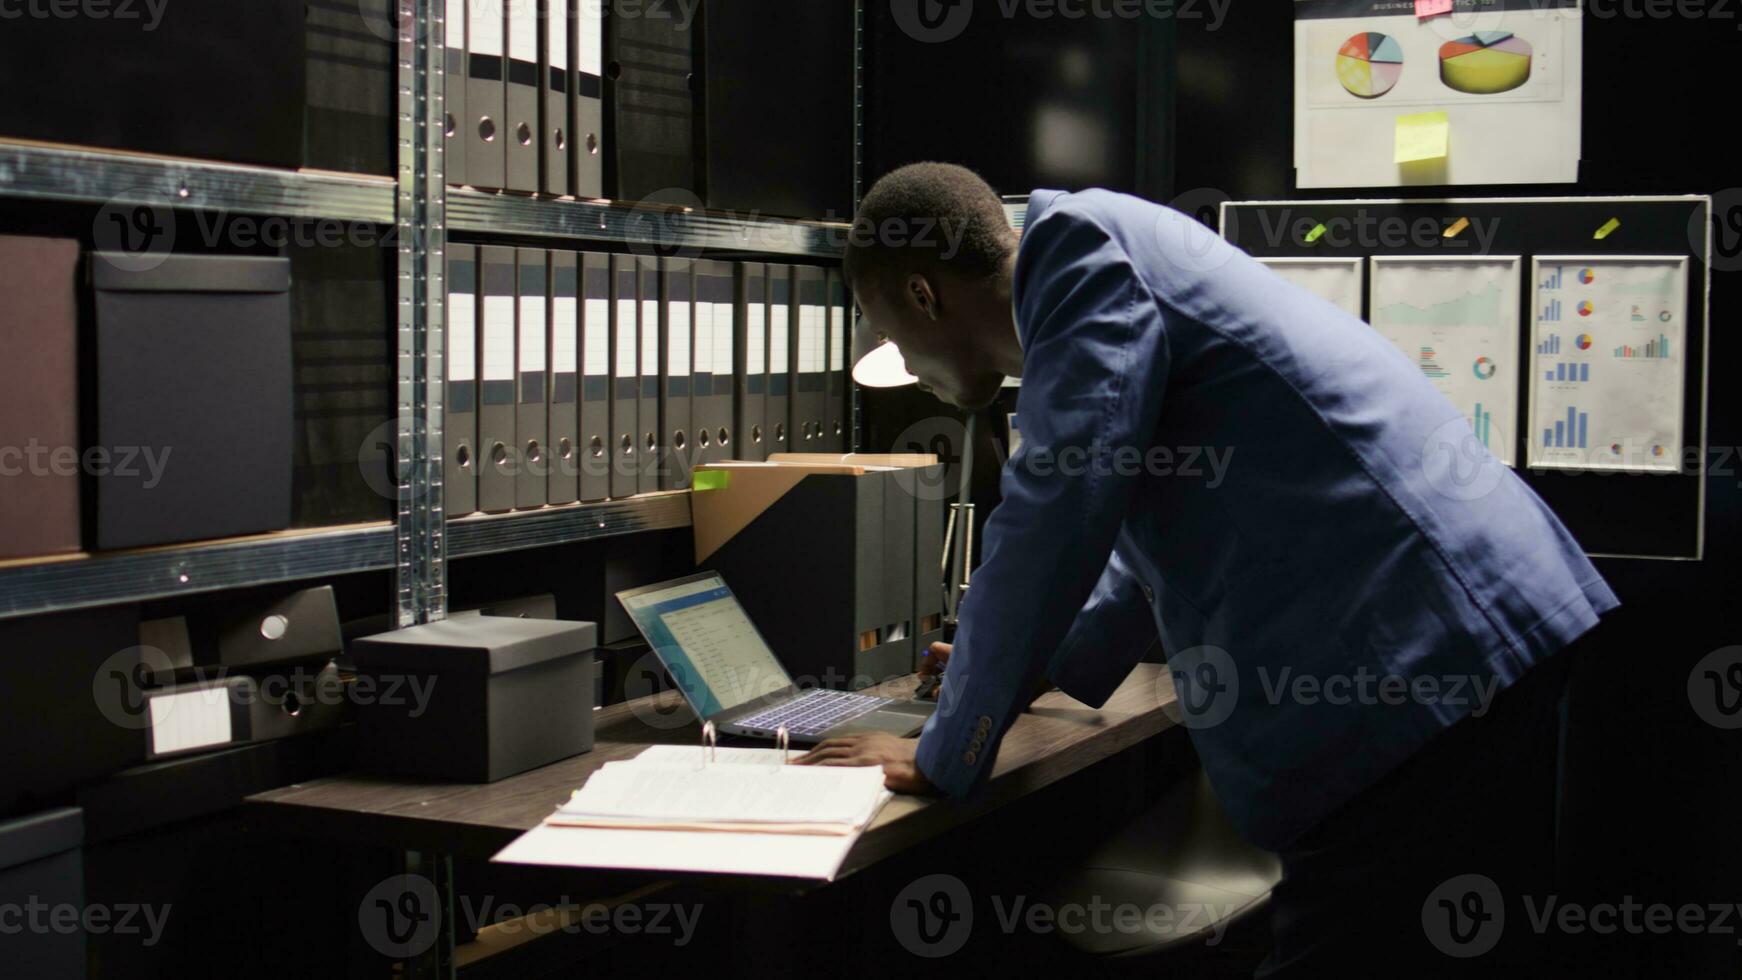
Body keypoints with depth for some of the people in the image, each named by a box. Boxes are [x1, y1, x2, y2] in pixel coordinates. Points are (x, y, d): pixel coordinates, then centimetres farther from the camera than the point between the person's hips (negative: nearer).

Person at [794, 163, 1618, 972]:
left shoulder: (1081, 241, -7)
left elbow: (1052, 521, -13)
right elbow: (1165, 530, 39)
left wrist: (944, 757, -1)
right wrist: (1043, 666, 48)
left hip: (1436, 678, -10)